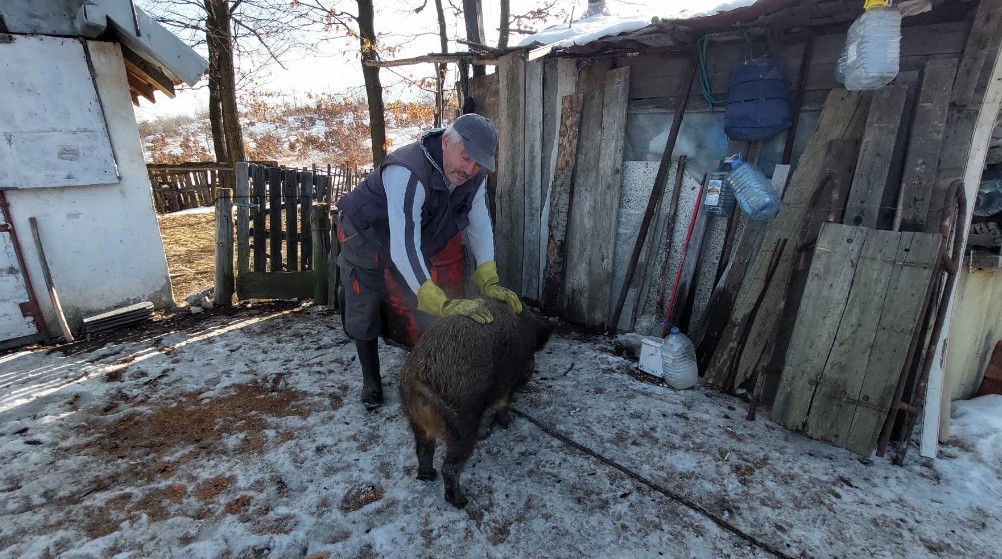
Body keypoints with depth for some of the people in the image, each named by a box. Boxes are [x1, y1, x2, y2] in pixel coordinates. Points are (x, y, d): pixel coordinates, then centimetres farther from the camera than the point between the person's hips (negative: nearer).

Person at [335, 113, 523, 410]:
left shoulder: (474, 175, -19)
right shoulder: (407, 172, -42)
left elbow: (480, 225, -14)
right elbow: (402, 248, -49)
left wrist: (489, 282, -26)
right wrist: (444, 304, -56)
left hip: (414, 238, 6)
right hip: (366, 237, -6)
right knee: (364, 313, 1)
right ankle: (371, 380, 23)